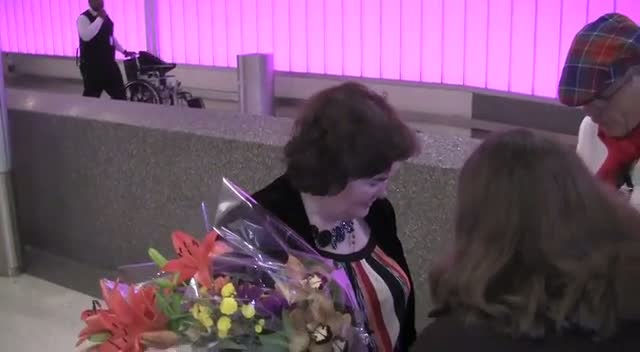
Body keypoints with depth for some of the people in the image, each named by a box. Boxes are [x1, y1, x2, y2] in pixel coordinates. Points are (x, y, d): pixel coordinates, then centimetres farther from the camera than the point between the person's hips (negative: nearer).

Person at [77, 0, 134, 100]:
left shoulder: (105, 17, 12)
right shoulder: (83, 18, -12)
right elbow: (85, 36, -30)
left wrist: (123, 51, 22)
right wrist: (99, 19, -25)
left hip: (108, 62, 7)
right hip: (91, 64, -7)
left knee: (119, 94, 8)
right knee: (91, 96, 2)